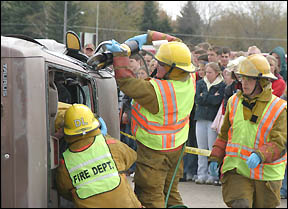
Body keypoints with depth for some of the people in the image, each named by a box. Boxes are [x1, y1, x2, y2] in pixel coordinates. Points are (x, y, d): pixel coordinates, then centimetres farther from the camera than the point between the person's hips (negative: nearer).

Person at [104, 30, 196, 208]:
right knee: (171, 193, 20)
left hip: (154, 151, -8)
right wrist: (149, 37, 5)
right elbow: (176, 43, 6)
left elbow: (126, 81, -20)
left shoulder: (156, 90, -31)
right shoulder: (189, 81, -8)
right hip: (177, 147, 8)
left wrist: (119, 55, -12)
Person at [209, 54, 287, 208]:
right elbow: (224, 135, 18)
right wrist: (215, 158, 8)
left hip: (266, 175, -2)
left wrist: (259, 155, -30)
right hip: (236, 169, 2)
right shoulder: (234, 101, 8)